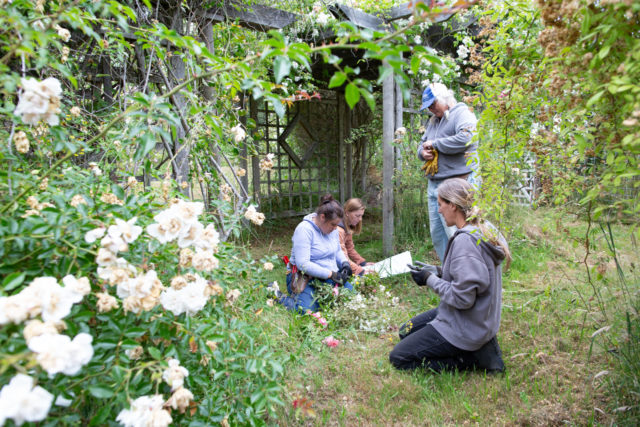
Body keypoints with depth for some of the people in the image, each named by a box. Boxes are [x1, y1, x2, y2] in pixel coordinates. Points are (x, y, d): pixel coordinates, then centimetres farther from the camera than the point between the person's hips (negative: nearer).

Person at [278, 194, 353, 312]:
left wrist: (345, 263, 0)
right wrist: (331, 274, -25)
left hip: (329, 276, 7)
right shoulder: (304, 229, -19)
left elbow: (338, 251, 23)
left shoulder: (332, 228, 6)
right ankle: (278, 297, -3)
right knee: (307, 308, -32)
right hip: (304, 277, -7)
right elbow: (303, 264, -25)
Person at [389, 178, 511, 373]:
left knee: (398, 358, 1)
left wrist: (430, 279, -14)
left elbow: (462, 297, -28)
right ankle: (479, 344, 11)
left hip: (466, 327, -10)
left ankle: (474, 357, -2)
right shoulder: (483, 229, 2)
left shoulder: (465, 241, -28)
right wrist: (438, 272, 4)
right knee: (406, 332, 23)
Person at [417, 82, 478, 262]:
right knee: (437, 234, 13)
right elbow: (422, 143, 31)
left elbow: (465, 139, -24)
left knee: (454, 232, -10)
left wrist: (434, 144, -12)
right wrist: (422, 152, 5)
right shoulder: (433, 121, 21)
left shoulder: (462, 113, -6)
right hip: (434, 184, 9)